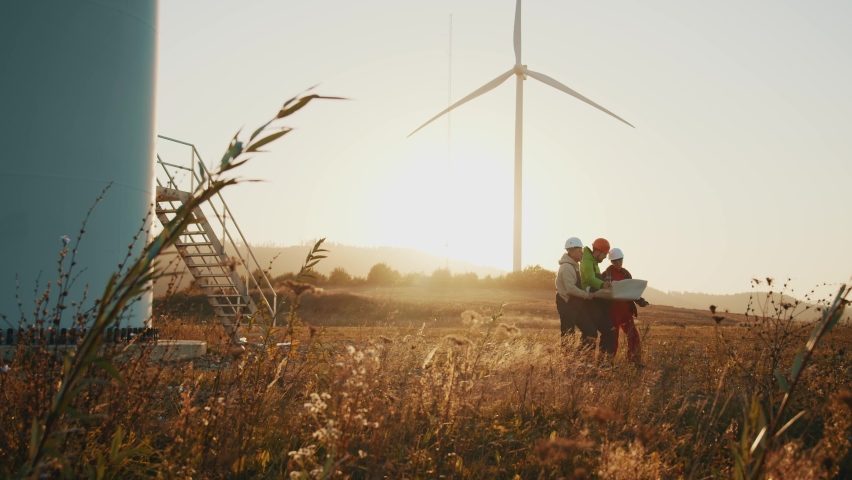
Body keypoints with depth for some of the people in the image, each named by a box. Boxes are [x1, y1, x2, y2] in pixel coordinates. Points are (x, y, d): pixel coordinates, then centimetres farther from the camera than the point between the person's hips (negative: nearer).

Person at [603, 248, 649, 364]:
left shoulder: (626, 274, 10)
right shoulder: (606, 274, -6)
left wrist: (640, 301, 1)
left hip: (625, 310, 6)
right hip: (612, 311, -5)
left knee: (634, 335, 5)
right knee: (613, 337, -2)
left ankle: (633, 361, 15)